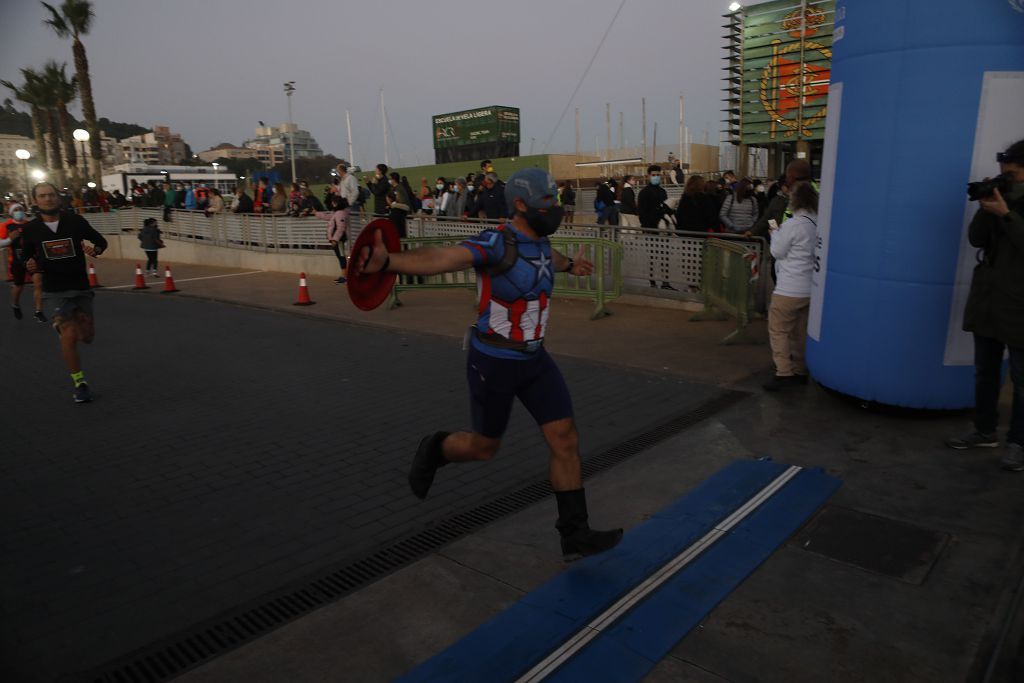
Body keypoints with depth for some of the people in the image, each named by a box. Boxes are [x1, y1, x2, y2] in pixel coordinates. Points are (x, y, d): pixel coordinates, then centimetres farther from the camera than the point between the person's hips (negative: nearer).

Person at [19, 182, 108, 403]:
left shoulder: (75, 221, -4)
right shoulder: (31, 229, -2)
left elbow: (101, 241, 6)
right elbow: (26, 255, 12)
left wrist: (95, 250, -16)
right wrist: (30, 264, -11)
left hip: (81, 287, 2)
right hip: (56, 291, -1)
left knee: (87, 337, 7)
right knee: (69, 336, -13)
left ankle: (61, 326, 44)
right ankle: (80, 383, 3)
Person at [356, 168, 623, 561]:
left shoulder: (539, 241, 3)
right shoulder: (498, 243, -22)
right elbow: (444, 258, -41)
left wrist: (570, 264, 53)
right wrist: (388, 262, -60)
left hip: (534, 359, 7)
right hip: (493, 363, -7)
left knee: (566, 440, 2)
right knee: (484, 447, 9)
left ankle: (575, 535, 14)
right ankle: (434, 450, 42)